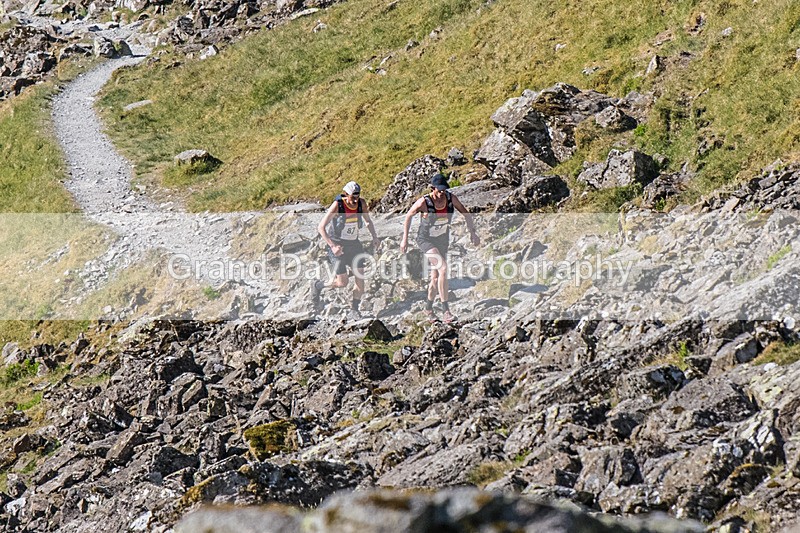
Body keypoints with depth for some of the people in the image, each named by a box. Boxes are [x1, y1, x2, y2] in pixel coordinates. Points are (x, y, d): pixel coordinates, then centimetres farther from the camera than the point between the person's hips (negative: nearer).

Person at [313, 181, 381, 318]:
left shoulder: (361, 203, -8)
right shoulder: (337, 206, -22)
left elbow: (368, 221, 13)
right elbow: (321, 227, -21)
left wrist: (374, 236, -2)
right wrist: (333, 246, -29)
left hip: (353, 244, 5)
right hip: (338, 245, -5)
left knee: (360, 278, -6)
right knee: (343, 282, -8)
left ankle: (354, 309, 9)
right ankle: (318, 286, 19)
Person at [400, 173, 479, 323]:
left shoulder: (451, 198, -11)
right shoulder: (424, 202, -22)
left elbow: (465, 213, 4)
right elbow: (408, 216, -6)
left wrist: (472, 232, -5)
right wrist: (405, 239, -3)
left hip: (442, 240, 5)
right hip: (426, 239, -5)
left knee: (436, 278, 10)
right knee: (442, 267, -26)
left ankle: (428, 308, 36)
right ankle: (446, 311, -26)